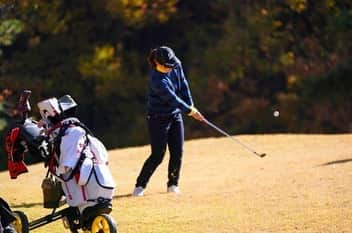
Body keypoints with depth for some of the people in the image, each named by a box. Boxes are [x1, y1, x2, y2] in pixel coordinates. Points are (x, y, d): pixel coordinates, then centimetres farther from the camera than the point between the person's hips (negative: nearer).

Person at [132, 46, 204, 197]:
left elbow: (183, 86, 2)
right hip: (158, 119, -6)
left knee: (177, 153, 2)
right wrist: (189, 111, -23)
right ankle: (140, 185, 3)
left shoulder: (176, 66, -6)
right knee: (158, 155, -8)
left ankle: (173, 184, 16)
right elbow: (172, 98, -27)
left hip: (175, 115, 6)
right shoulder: (157, 80, -28)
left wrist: (190, 106, -4)